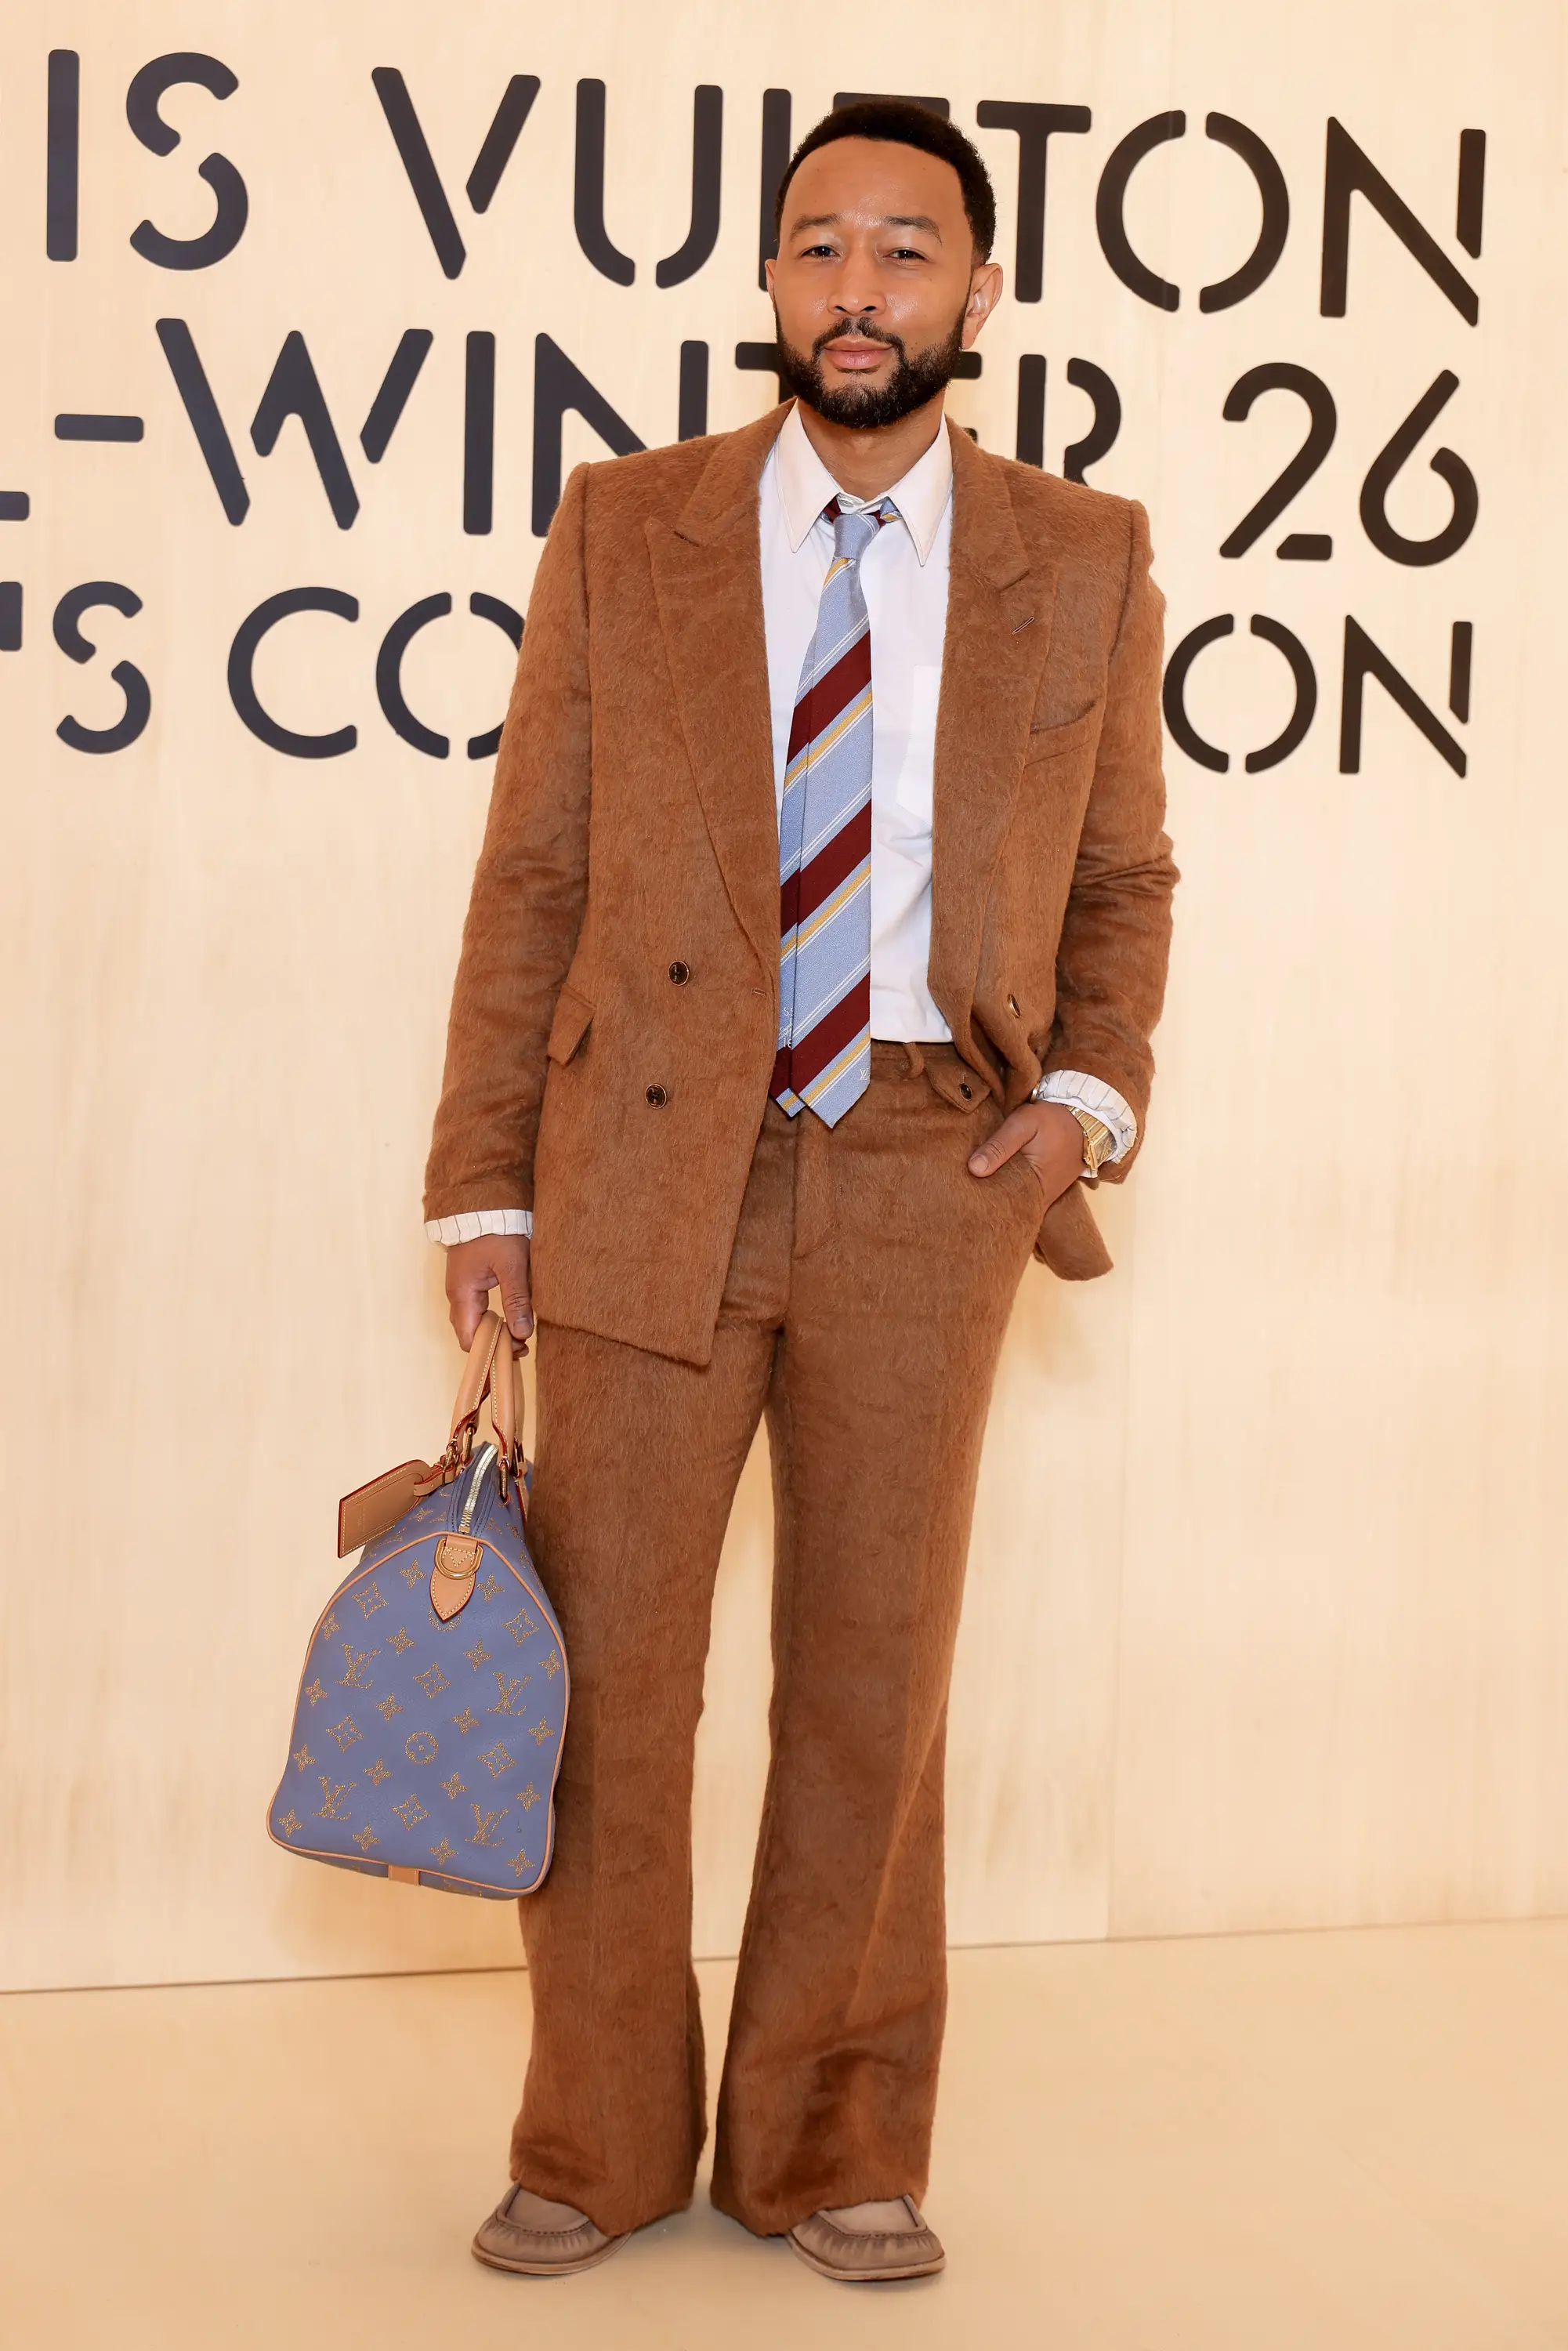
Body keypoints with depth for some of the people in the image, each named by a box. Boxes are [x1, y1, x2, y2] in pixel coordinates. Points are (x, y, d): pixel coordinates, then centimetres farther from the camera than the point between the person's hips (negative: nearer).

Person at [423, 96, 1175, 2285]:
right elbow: (531, 876, 4)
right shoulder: (624, 529, 4)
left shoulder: (1083, 564, 6)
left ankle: (832, 2147, 24)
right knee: (604, 1669, 3)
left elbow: (1124, 876, 16)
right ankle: (601, 2144, 21)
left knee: (875, 1673, 7)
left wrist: (1093, 1087, -2)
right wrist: (485, 1183, 0)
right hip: (652, 1169, 0)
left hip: (926, 1183, 1)